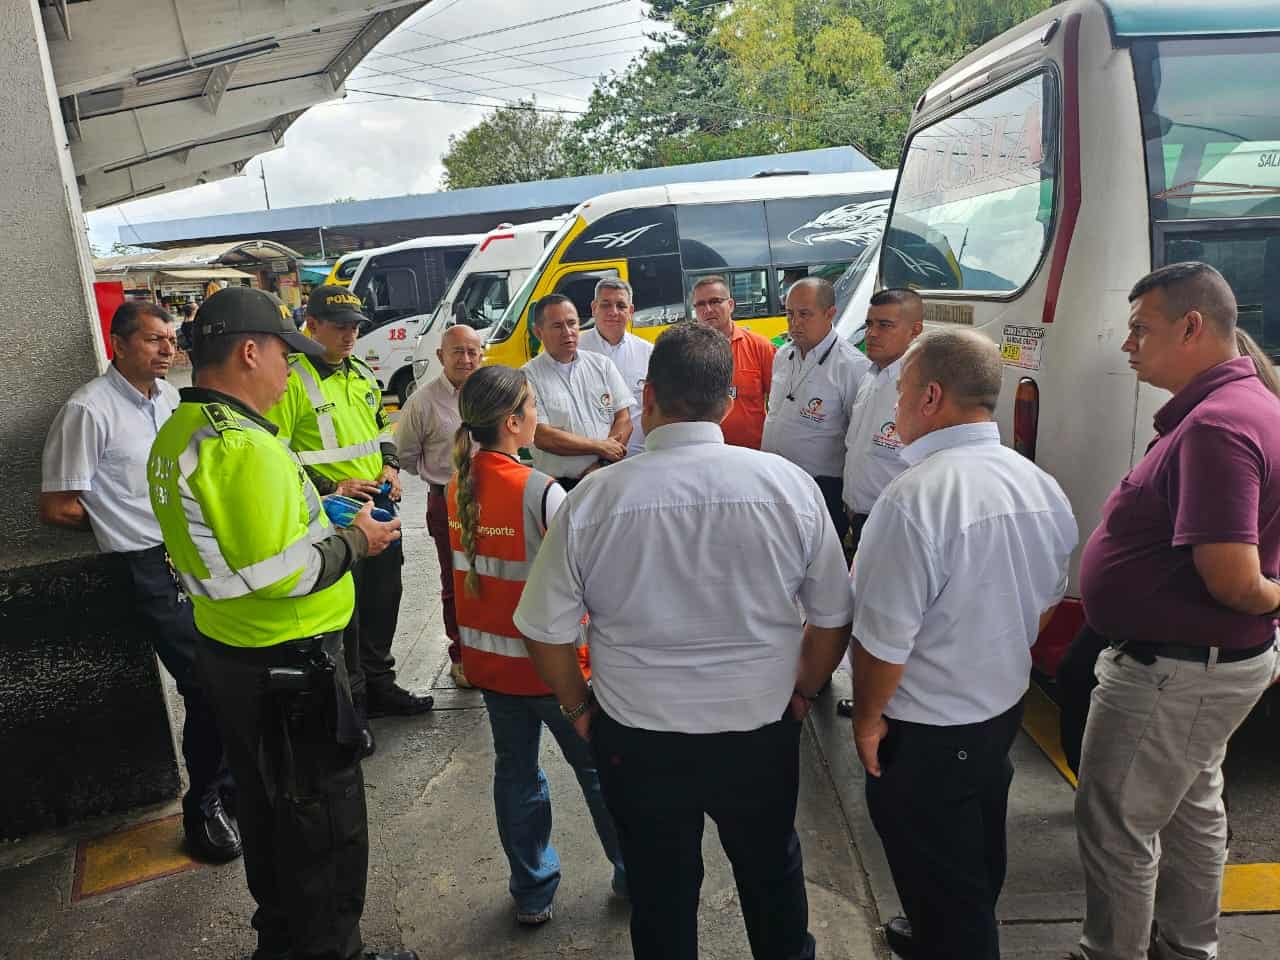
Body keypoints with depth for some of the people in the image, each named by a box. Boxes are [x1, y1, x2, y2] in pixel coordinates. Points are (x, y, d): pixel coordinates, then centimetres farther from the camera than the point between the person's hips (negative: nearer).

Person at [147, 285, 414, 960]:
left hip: (225, 650, 10)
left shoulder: (176, 436, 6)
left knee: (267, 809, 25)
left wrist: (319, 507, 10)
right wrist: (354, 542, -13)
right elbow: (278, 574, -28)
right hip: (287, 669, -10)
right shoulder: (244, 447, -26)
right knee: (326, 826, 8)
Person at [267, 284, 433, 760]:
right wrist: (330, 488, -20)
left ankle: (379, 685, 36)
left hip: (379, 506, 7)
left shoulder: (362, 373, 11)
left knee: (383, 600, 17)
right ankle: (350, 708, 17)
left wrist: (391, 466, 6)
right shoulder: (293, 380, -12)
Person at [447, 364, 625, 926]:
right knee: (598, 769, 13)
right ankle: (634, 875, 31)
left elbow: (463, 571, 5)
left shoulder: (458, 486, -3)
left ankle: (532, 893, 32)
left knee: (515, 771, 18)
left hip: (488, 658, 6)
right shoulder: (540, 491, -22)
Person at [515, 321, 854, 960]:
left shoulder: (592, 499, -16)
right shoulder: (790, 484, -13)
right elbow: (833, 618, -4)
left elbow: (545, 632, -8)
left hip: (636, 740, -1)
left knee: (660, 891, 23)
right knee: (773, 873, 28)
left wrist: (581, 709, 9)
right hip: (762, 733, 2)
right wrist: (801, 693, 13)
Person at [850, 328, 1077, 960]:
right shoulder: (1042, 486, -3)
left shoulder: (915, 496, -29)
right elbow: (1047, 600, 10)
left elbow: (885, 637, -26)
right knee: (978, 857, 28)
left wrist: (867, 718, -11)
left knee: (939, 874, 14)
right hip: (1006, 705, 8)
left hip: (928, 730, -8)